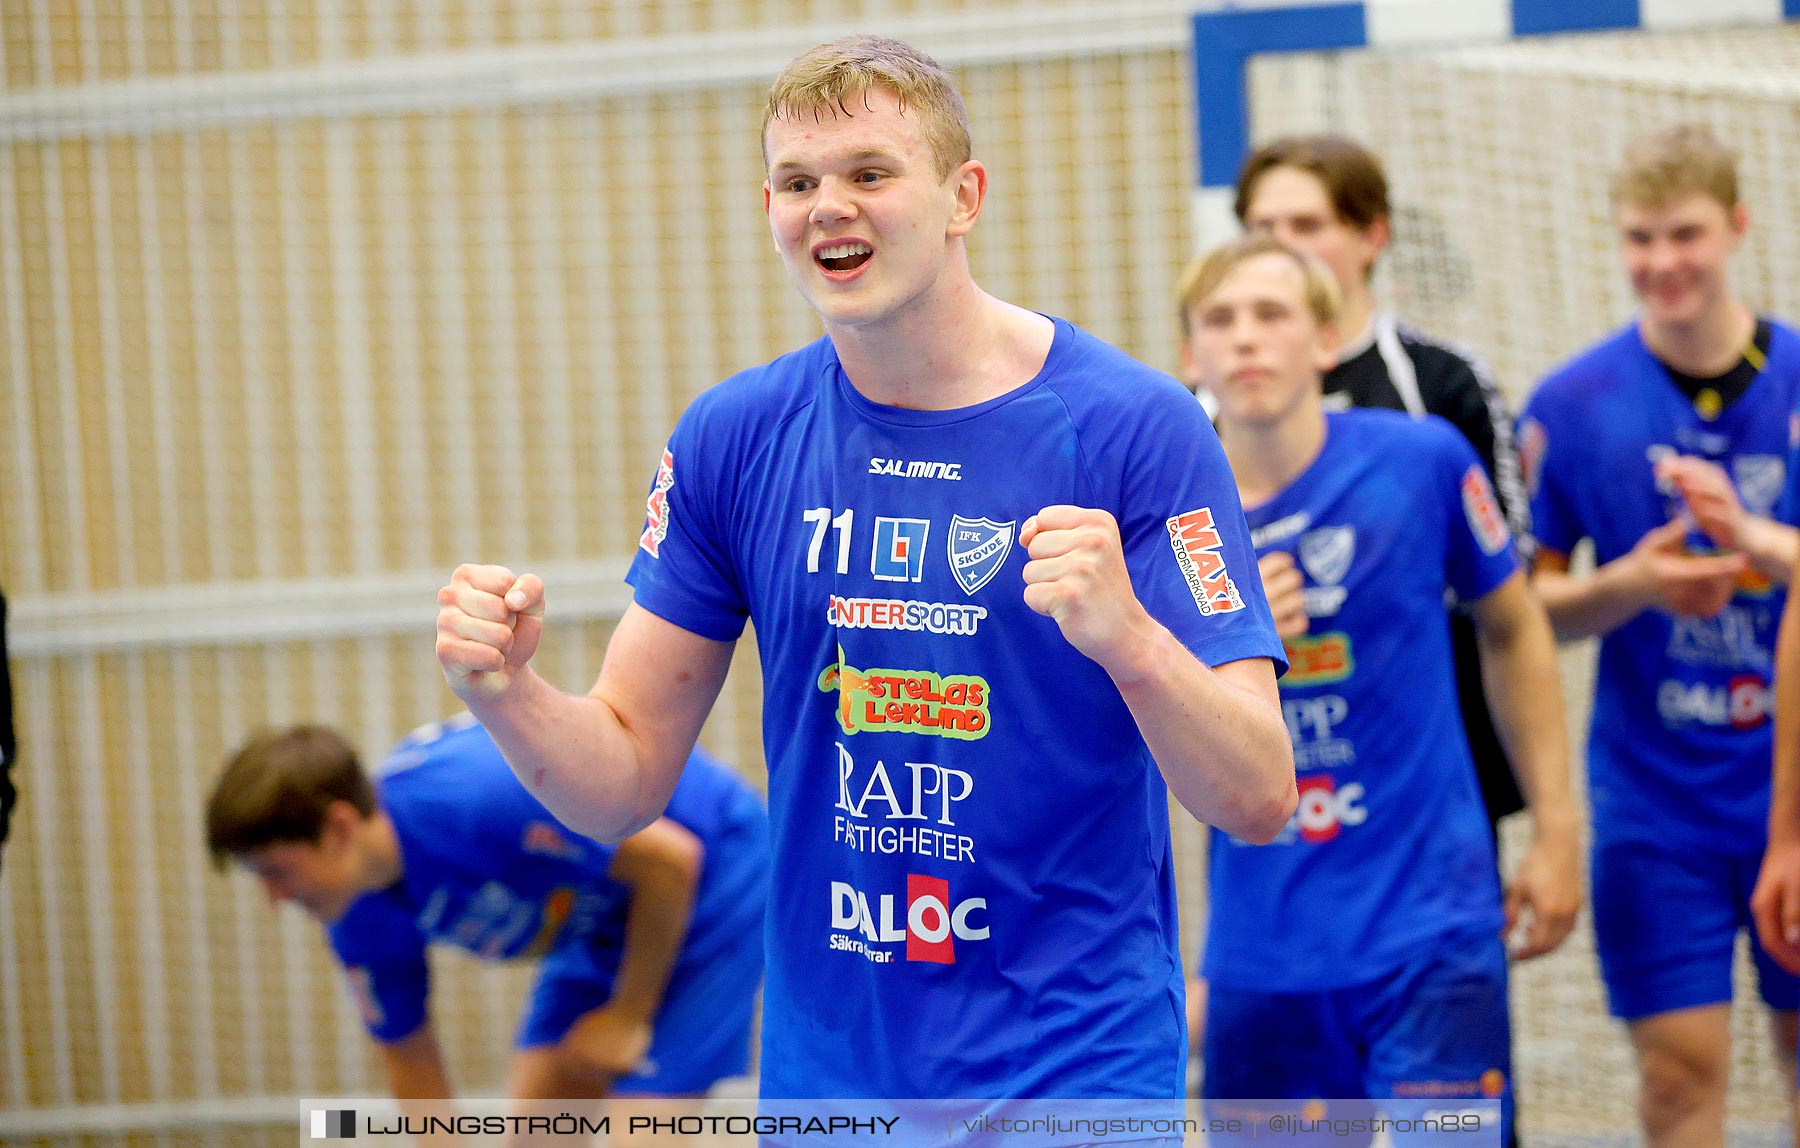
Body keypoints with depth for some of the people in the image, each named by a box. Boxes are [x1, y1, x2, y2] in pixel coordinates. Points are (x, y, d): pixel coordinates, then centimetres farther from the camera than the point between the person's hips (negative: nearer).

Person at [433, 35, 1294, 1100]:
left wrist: (1128, 637, -33)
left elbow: (1259, 803, -15)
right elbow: (628, 780, 5)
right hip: (823, 1071, 4)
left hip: (1080, 1068, -4)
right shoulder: (733, 438, 1)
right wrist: (505, 691, -16)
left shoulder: (1134, 426, -10)